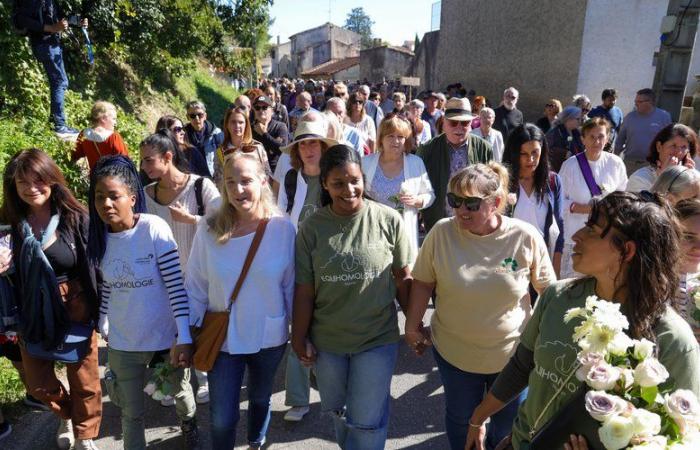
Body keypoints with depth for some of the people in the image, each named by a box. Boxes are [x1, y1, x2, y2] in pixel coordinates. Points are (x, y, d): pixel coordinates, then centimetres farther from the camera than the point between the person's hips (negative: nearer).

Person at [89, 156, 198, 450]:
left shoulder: (154, 228, -21)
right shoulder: (100, 235, -4)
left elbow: (176, 284, -21)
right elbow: (108, 286, 9)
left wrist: (183, 338, -21)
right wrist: (104, 326, 14)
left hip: (164, 337, -3)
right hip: (122, 342, 3)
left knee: (180, 391, 24)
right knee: (131, 412, 18)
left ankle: (189, 425, 56)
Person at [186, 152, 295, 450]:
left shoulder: (283, 228, -13)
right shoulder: (209, 229, -12)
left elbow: (291, 286, -5)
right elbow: (195, 286, -5)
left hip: (269, 337, 1)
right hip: (222, 338, -1)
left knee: (260, 399, 24)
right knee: (222, 418, 6)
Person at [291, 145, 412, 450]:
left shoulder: (388, 220, -12)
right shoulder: (312, 228, -9)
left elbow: (403, 278, -3)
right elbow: (304, 289, -4)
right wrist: (299, 338, 1)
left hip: (377, 339, -2)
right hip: (326, 342, 3)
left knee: (366, 422, 8)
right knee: (337, 412, 25)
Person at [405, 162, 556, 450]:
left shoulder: (526, 237, -18)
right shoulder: (441, 233, -17)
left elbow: (548, 290, -5)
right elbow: (423, 282, -5)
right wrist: (412, 326, 1)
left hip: (513, 353, 0)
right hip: (453, 351, 0)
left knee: (510, 423, 23)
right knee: (461, 419, 23)